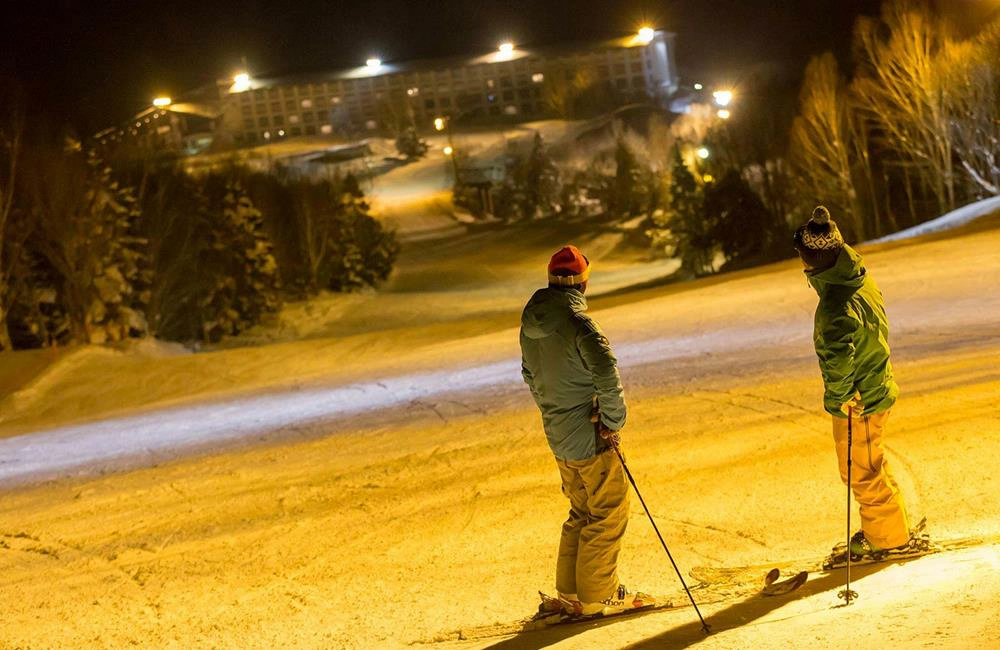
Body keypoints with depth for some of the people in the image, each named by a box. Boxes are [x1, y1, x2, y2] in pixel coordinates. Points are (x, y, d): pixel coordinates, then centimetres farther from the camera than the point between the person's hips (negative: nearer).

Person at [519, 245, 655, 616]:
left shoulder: (531, 324, 5)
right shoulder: (577, 322, -20)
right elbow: (607, 374, -25)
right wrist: (613, 420, -13)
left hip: (557, 436, 8)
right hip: (590, 436, -8)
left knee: (582, 513, 20)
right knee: (609, 512, 3)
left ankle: (569, 592, 24)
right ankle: (597, 596, 6)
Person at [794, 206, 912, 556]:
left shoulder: (837, 303, -31)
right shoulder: (862, 279, -1)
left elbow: (837, 358, -37)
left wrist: (838, 396, -20)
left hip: (855, 403, -9)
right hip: (877, 389, 9)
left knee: (861, 471, 9)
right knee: (873, 464, 25)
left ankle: (887, 537, 24)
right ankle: (892, 526, 39)